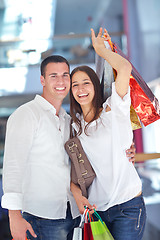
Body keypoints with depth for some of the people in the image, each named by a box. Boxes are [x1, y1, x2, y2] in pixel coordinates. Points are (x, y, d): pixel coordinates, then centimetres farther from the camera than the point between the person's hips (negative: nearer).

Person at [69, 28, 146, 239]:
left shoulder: (113, 110, -4)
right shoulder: (74, 125, 10)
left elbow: (125, 68, -19)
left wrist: (100, 48, -3)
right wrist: (77, 194, -8)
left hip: (128, 206, -4)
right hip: (97, 208, 5)